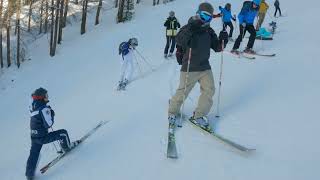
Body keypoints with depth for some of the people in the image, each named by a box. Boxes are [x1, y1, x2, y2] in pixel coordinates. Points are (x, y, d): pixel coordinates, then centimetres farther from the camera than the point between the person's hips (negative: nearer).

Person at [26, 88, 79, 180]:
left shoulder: (33, 107, 3)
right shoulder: (44, 108, -21)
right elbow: (48, 124, -21)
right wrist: (52, 115, -5)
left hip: (34, 137, 8)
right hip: (43, 137, -7)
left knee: (33, 156, 18)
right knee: (63, 133, 7)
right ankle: (66, 148, 29)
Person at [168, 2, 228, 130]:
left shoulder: (209, 31, 10)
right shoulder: (188, 27, -7)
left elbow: (217, 48, 12)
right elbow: (179, 41, -25)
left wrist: (222, 40, -8)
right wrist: (190, 30, -38)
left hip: (205, 67, 6)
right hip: (189, 68, -5)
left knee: (209, 90, -2)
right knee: (183, 92, 0)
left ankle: (199, 115, 10)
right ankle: (172, 112, 23)